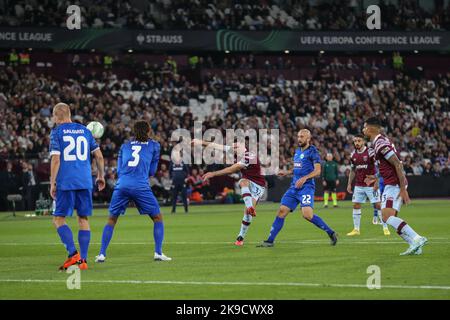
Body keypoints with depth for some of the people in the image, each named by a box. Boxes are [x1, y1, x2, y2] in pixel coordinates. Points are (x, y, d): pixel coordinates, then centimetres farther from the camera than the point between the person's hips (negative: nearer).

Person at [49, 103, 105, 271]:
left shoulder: (56, 132, 0)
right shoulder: (85, 131, 13)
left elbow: (55, 159, -8)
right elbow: (99, 156, 13)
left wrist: (52, 183, -5)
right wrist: (101, 176, 25)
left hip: (65, 182, -4)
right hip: (85, 182, 4)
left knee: (58, 219, 4)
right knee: (83, 219, 8)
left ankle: (73, 253, -13)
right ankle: (83, 260, 4)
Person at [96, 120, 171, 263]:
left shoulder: (124, 146, 21)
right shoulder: (154, 145, 15)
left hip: (121, 185, 2)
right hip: (141, 186, -2)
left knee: (111, 219, 15)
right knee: (157, 217, 12)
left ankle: (102, 254, 6)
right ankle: (158, 253, 3)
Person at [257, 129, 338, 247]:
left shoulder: (312, 151, -6)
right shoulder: (297, 151, 18)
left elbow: (317, 171, -14)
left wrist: (304, 178, -26)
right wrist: (287, 172, 18)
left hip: (307, 187, -7)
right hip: (294, 187, 7)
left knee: (307, 214, -22)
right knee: (282, 211, -1)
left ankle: (331, 233, -6)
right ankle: (270, 241, 2)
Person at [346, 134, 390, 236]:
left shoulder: (370, 152, -10)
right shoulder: (353, 155, 8)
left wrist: (376, 182, -19)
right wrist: (349, 184, 12)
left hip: (371, 185, -5)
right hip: (359, 185, 5)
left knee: (378, 205, -5)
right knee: (356, 206, 2)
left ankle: (385, 228, 3)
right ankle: (356, 229, 9)